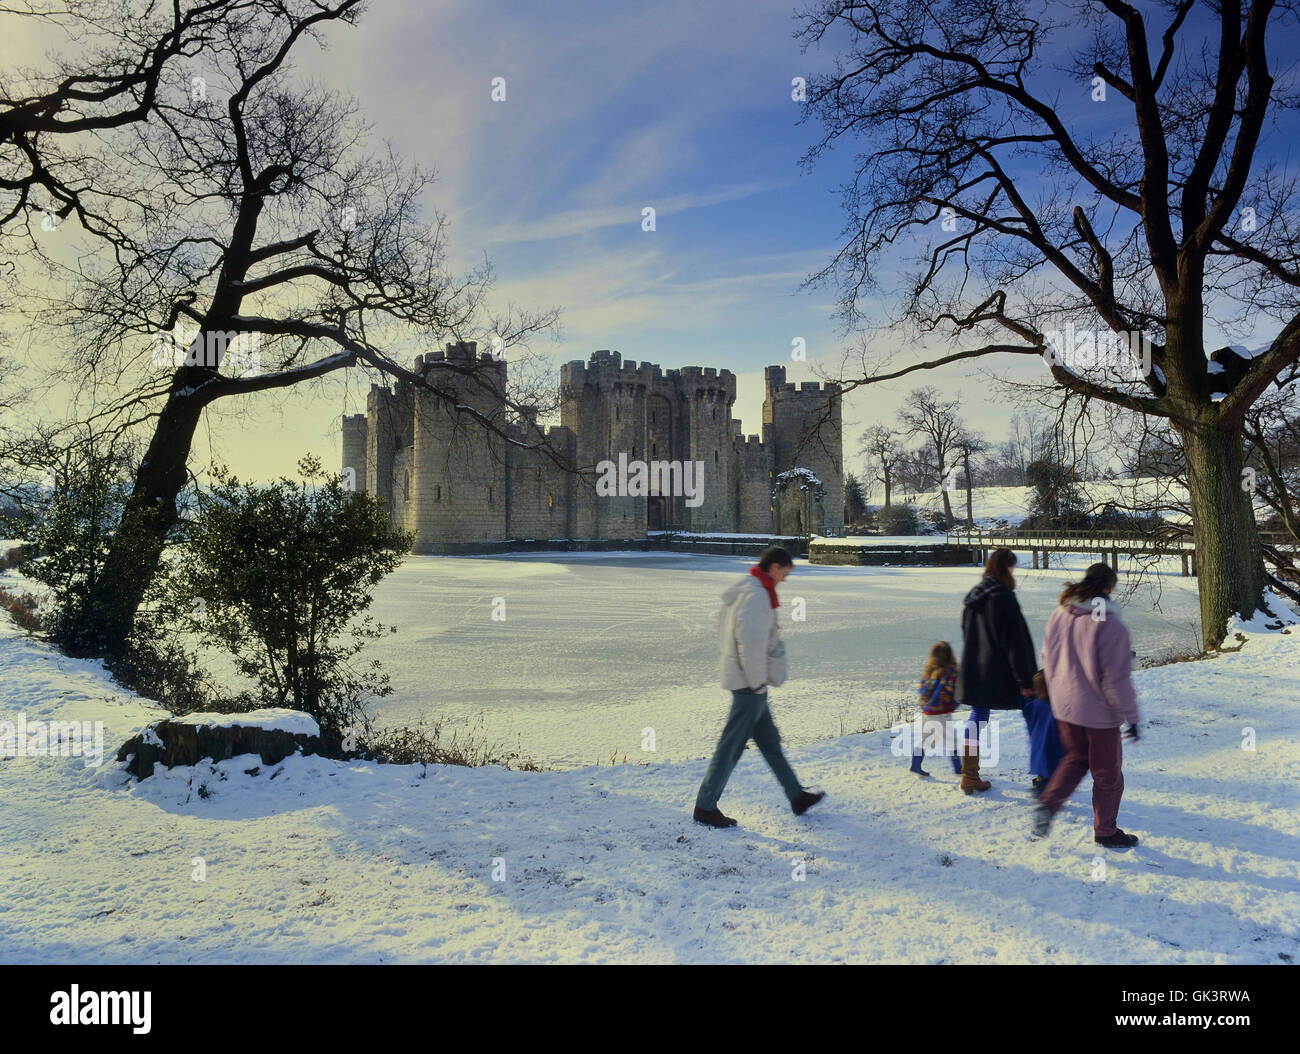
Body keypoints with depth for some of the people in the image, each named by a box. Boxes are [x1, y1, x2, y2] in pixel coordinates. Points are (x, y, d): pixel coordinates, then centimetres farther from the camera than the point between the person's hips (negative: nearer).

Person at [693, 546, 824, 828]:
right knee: (732, 745, -2)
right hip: (750, 684, -10)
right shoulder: (756, 595, -19)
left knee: (770, 741, 18)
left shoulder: (742, 590, 12)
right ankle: (705, 807, 7)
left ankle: (797, 797, 30)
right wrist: (758, 682, -18)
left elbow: (724, 630, 19)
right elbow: (750, 641, -26)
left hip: (742, 679, 10)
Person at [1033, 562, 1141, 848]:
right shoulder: (1110, 625, -22)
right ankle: (1105, 832, 26)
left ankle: (1048, 804, 8)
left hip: (1064, 707, 6)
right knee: (1107, 773, 13)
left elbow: (1049, 659, 9)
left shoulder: (1059, 615, -2)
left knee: (1075, 758, 25)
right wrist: (1130, 716, -8)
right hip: (1098, 711, -6)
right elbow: (1117, 679, -19)